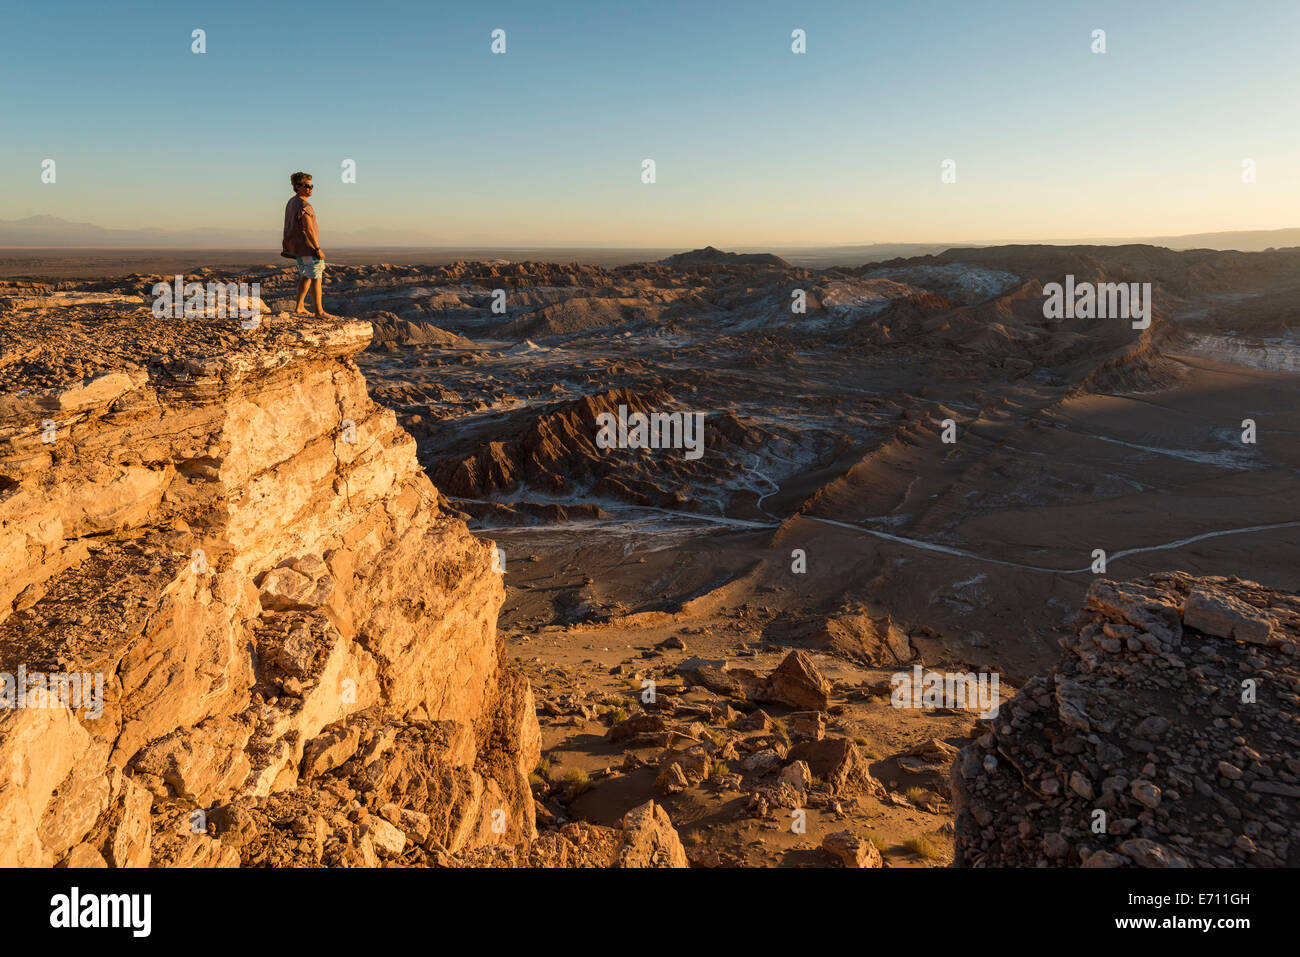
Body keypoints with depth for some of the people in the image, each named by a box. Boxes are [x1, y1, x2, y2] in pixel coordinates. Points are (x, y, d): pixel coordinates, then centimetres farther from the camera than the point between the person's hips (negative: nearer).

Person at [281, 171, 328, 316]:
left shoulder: (291, 203, 13)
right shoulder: (304, 205, -19)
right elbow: (308, 229, -24)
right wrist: (318, 249, -23)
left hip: (297, 247, 10)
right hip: (308, 247, -10)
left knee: (305, 276, 20)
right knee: (316, 278, -5)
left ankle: (298, 307, 21)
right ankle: (319, 312, -4)